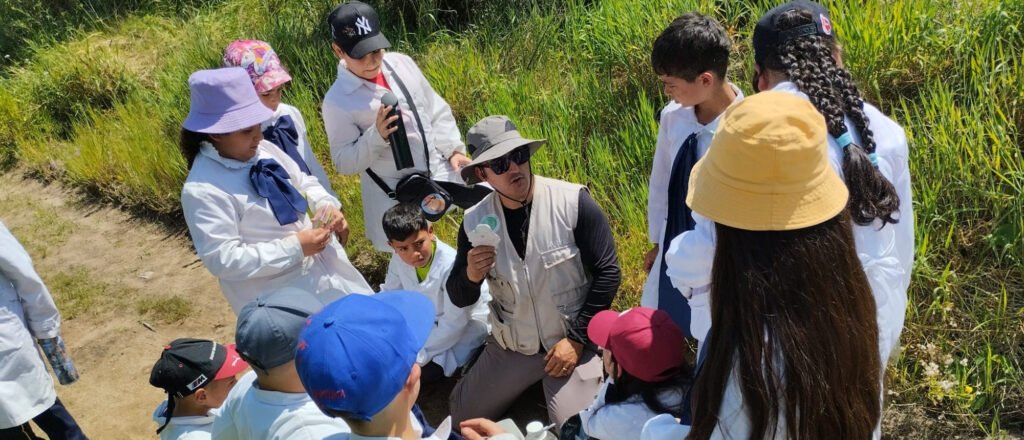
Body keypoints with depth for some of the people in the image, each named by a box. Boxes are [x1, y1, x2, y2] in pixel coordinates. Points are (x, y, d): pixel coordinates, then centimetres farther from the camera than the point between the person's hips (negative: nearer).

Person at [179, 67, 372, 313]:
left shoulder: (262, 149, -2)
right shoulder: (202, 190, -24)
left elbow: (302, 181, 12)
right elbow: (223, 260, -25)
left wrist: (326, 205, -9)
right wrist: (294, 248, -25)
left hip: (322, 263, 7)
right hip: (281, 292, -7)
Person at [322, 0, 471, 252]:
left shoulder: (402, 64, 0)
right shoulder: (337, 100, -13)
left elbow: (437, 111, 9)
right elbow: (343, 162, -11)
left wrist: (454, 149, -2)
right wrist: (376, 136, -25)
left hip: (441, 177, 5)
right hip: (395, 196, -4)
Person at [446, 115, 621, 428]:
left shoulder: (573, 202, -20)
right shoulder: (475, 221, -9)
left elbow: (607, 273, -14)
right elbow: (460, 299, 0)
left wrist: (577, 338, -16)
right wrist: (470, 276, -23)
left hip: (572, 341, -4)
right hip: (510, 346, 4)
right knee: (462, 417, 10)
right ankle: (534, 381, 32)